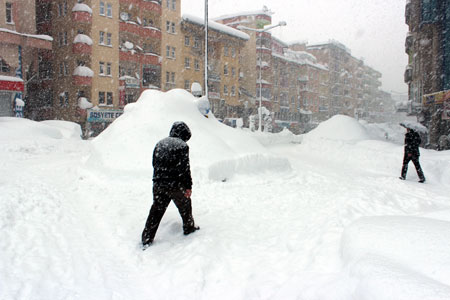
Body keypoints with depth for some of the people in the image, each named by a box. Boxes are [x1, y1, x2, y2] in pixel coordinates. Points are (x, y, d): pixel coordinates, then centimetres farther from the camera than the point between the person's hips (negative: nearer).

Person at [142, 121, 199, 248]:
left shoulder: (160, 144, 11)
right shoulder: (182, 145, -9)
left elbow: (155, 164, 16)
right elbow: (185, 168, -13)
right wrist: (188, 186, -9)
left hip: (158, 185, 5)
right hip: (175, 186, -5)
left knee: (156, 210, 10)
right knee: (185, 206, 18)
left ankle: (147, 239, 11)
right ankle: (189, 228, 35)